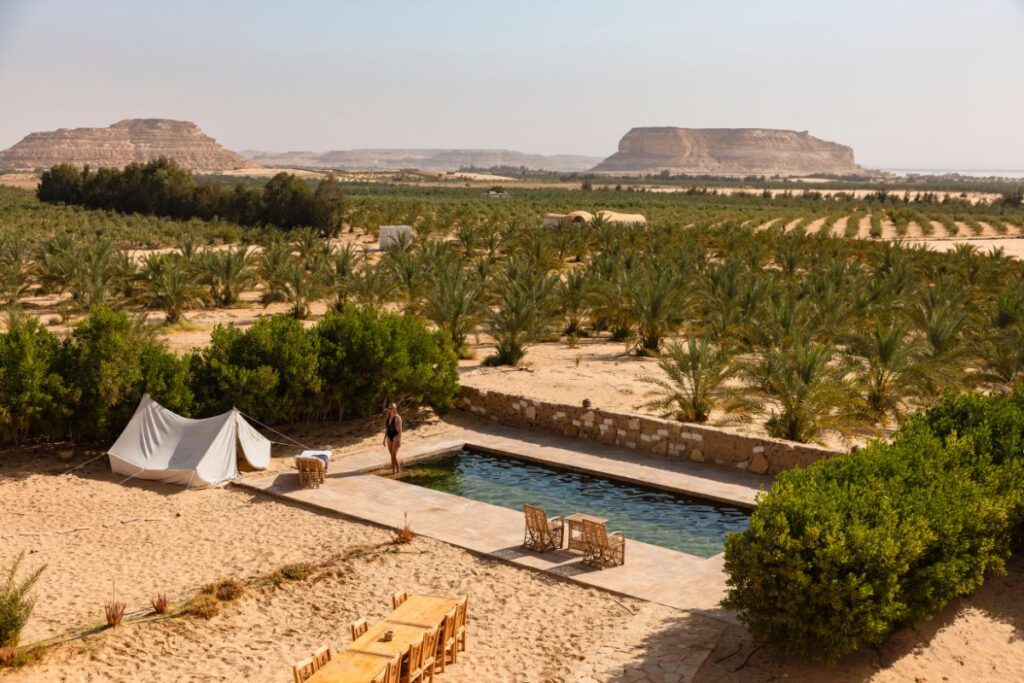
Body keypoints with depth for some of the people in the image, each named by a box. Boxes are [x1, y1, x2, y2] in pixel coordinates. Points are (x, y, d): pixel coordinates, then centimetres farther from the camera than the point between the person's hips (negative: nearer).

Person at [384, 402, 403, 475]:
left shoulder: (397, 417, -11)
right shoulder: (387, 417, 9)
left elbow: (400, 429, -13)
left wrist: (399, 440, -17)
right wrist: (385, 438, 15)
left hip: (395, 436, -6)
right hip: (389, 437, 6)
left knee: (394, 455, -9)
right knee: (392, 455, 9)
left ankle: (398, 471, 2)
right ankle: (393, 471, 15)